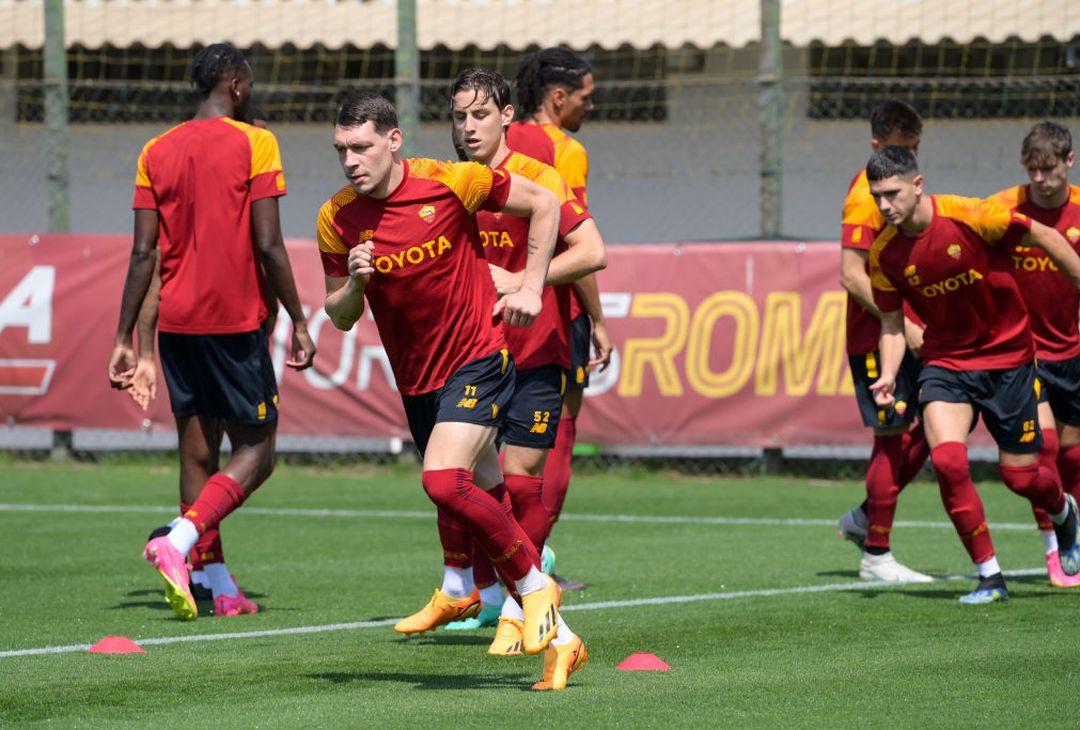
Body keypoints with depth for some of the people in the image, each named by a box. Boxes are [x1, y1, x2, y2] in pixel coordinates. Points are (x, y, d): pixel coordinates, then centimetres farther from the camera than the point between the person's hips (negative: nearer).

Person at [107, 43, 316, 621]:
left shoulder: (156, 152, 8)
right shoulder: (253, 144, -5)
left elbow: (144, 253, 4)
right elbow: (268, 245, -11)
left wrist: (124, 340, 6)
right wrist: (298, 320, -3)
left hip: (176, 322, 5)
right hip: (236, 321, -5)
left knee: (197, 452, 9)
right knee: (255, 450, 2)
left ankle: (221, 590, 7)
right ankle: (179, 540, -20)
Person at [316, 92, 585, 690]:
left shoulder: (449, 183, -13)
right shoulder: (337, 220, -3)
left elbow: (543, 203, 0)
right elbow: (340, 317, 5)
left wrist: (531, 287, -6)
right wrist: (354, 284, -17)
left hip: (477, 359, -5)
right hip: (416, 382, 5)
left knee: (443, 480, -26)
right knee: (483, 503, 8)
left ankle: (536, 586, -5)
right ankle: (558, 641, 19)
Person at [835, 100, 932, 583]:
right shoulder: (866, 195, -16)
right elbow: (853, 276, -22)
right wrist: (903, 326, -23)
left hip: (904, 335, 9)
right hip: (874, 338, -9)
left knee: (926, 429, 10)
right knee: (895, 437, -6)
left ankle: (863, 519, 23)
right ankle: (876, 557, 2)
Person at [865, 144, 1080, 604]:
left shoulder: (970, 217, -21)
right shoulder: (884, 252, -8)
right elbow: (892, 323, 4)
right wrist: (888, 376, -13)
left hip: (1007, 356, -2)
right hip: (945, 360, 2)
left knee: (1020, 476, 4)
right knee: (948, 460, -21)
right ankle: (989, 576, -6)